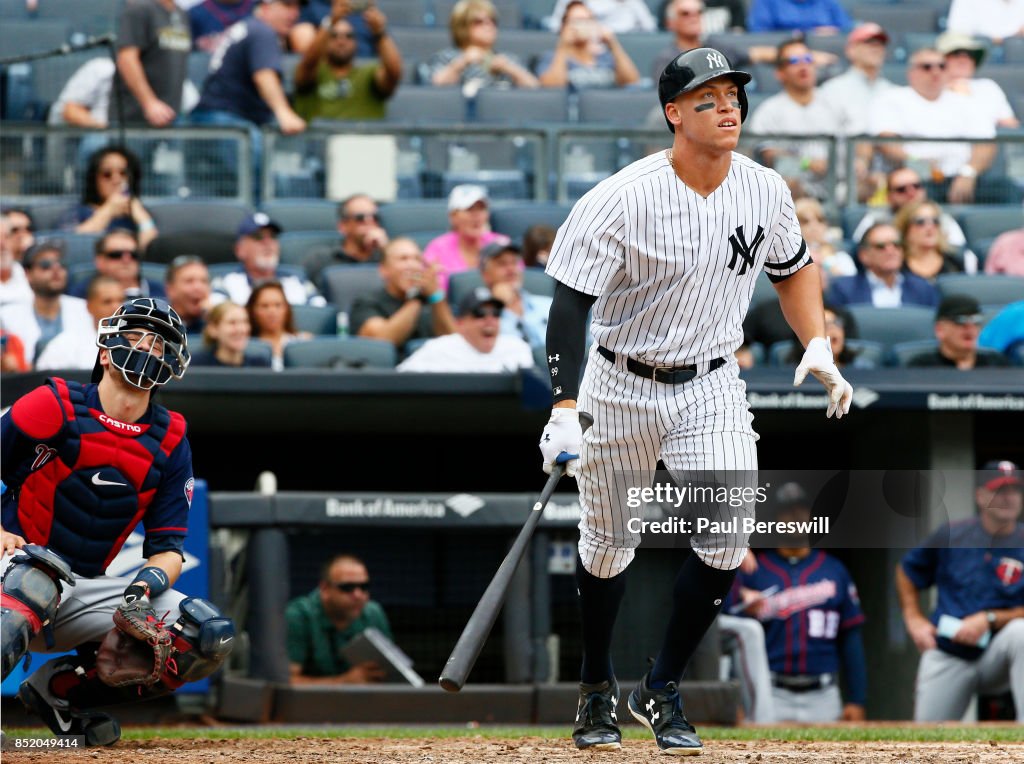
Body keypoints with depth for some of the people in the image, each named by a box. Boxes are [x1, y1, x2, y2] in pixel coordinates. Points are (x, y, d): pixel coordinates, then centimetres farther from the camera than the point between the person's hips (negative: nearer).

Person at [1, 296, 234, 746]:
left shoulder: (170, 442, 8)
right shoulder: (55, 406, -5)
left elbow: (169, 547, 7)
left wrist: (152, 581, -15)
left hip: (84, 595, 6)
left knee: (212, 636, -11)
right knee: (39, 574, -42)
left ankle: (60, 690, -2)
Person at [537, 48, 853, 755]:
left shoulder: (765, 191, -5)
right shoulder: (622, 199, -21)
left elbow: (793, 267, 15)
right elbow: (571, 305, -22)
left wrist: (818, 346, 1)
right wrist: (564, 413, -30)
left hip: (711, 387, 3)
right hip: (622, 387, -3)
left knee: (727, 540, -14)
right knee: (608, 545, 9)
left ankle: (662, 691, 3)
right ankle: (598, 687, 33)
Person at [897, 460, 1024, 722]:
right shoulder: (952, 536, 2)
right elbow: (906, 572, 17)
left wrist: (989, 619, -19)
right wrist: (914, 619, 6)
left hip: (996, 655, -2)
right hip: (947, 659, 2)